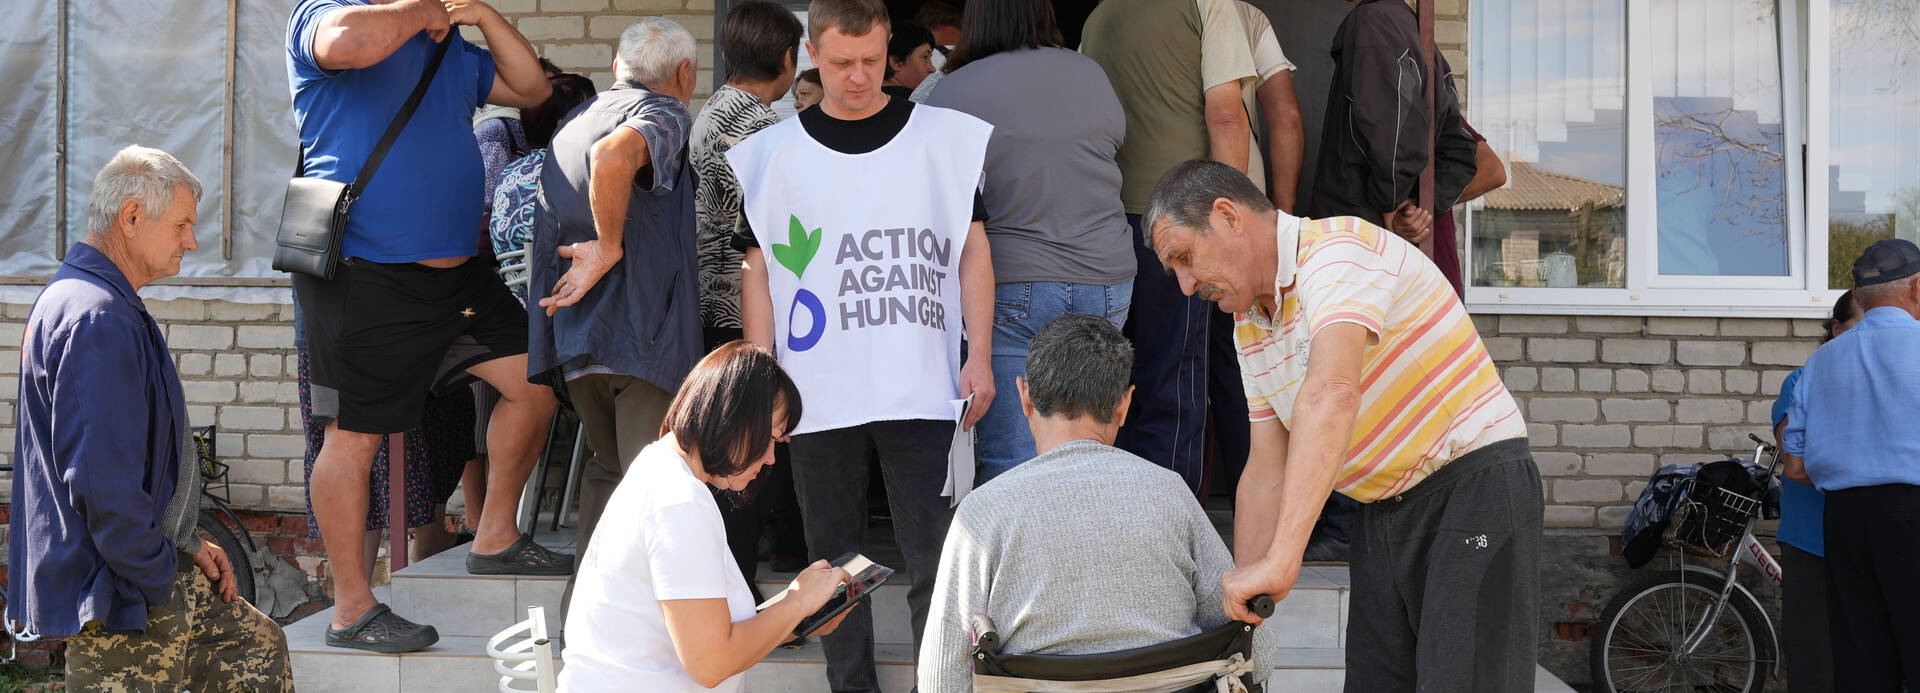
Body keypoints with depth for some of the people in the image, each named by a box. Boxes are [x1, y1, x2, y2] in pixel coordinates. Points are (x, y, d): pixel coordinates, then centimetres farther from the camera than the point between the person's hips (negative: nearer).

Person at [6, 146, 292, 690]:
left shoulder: (77, 297, 14)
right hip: (117, 601, -11)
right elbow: (104, 486, -27)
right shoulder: (98, 322, -22)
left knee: (259, 646, 19)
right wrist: (161, 584, -17)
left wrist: (185, 543, 16)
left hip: (145, 564, 11)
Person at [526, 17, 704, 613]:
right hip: (644, 334, -8)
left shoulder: (572, 122, 22)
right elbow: (613, 154, -28)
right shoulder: (664, 115, -5)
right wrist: (611, 246, -19)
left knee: (608, 469, 21)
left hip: (572, 338, 8)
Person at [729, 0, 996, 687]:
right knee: (834, 557, 9)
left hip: (922, 390, -1)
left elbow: (973, 249, 8)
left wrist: (979, 355, 0)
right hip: (818, 396, 1)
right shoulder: (772, 153, 8)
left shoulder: (945, 137, 6)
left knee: (933, 556, -2)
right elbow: (756, 271, 9)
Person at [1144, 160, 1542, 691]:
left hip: (1474, 487, -8)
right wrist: (1238, 616, 4)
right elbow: (1267, 473, 11)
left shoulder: (1337, 249, -19)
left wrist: (1281, 559, -42)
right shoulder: (1251, 329, 10)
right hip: (1381, 515, 9)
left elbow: (1332, 394, -35)